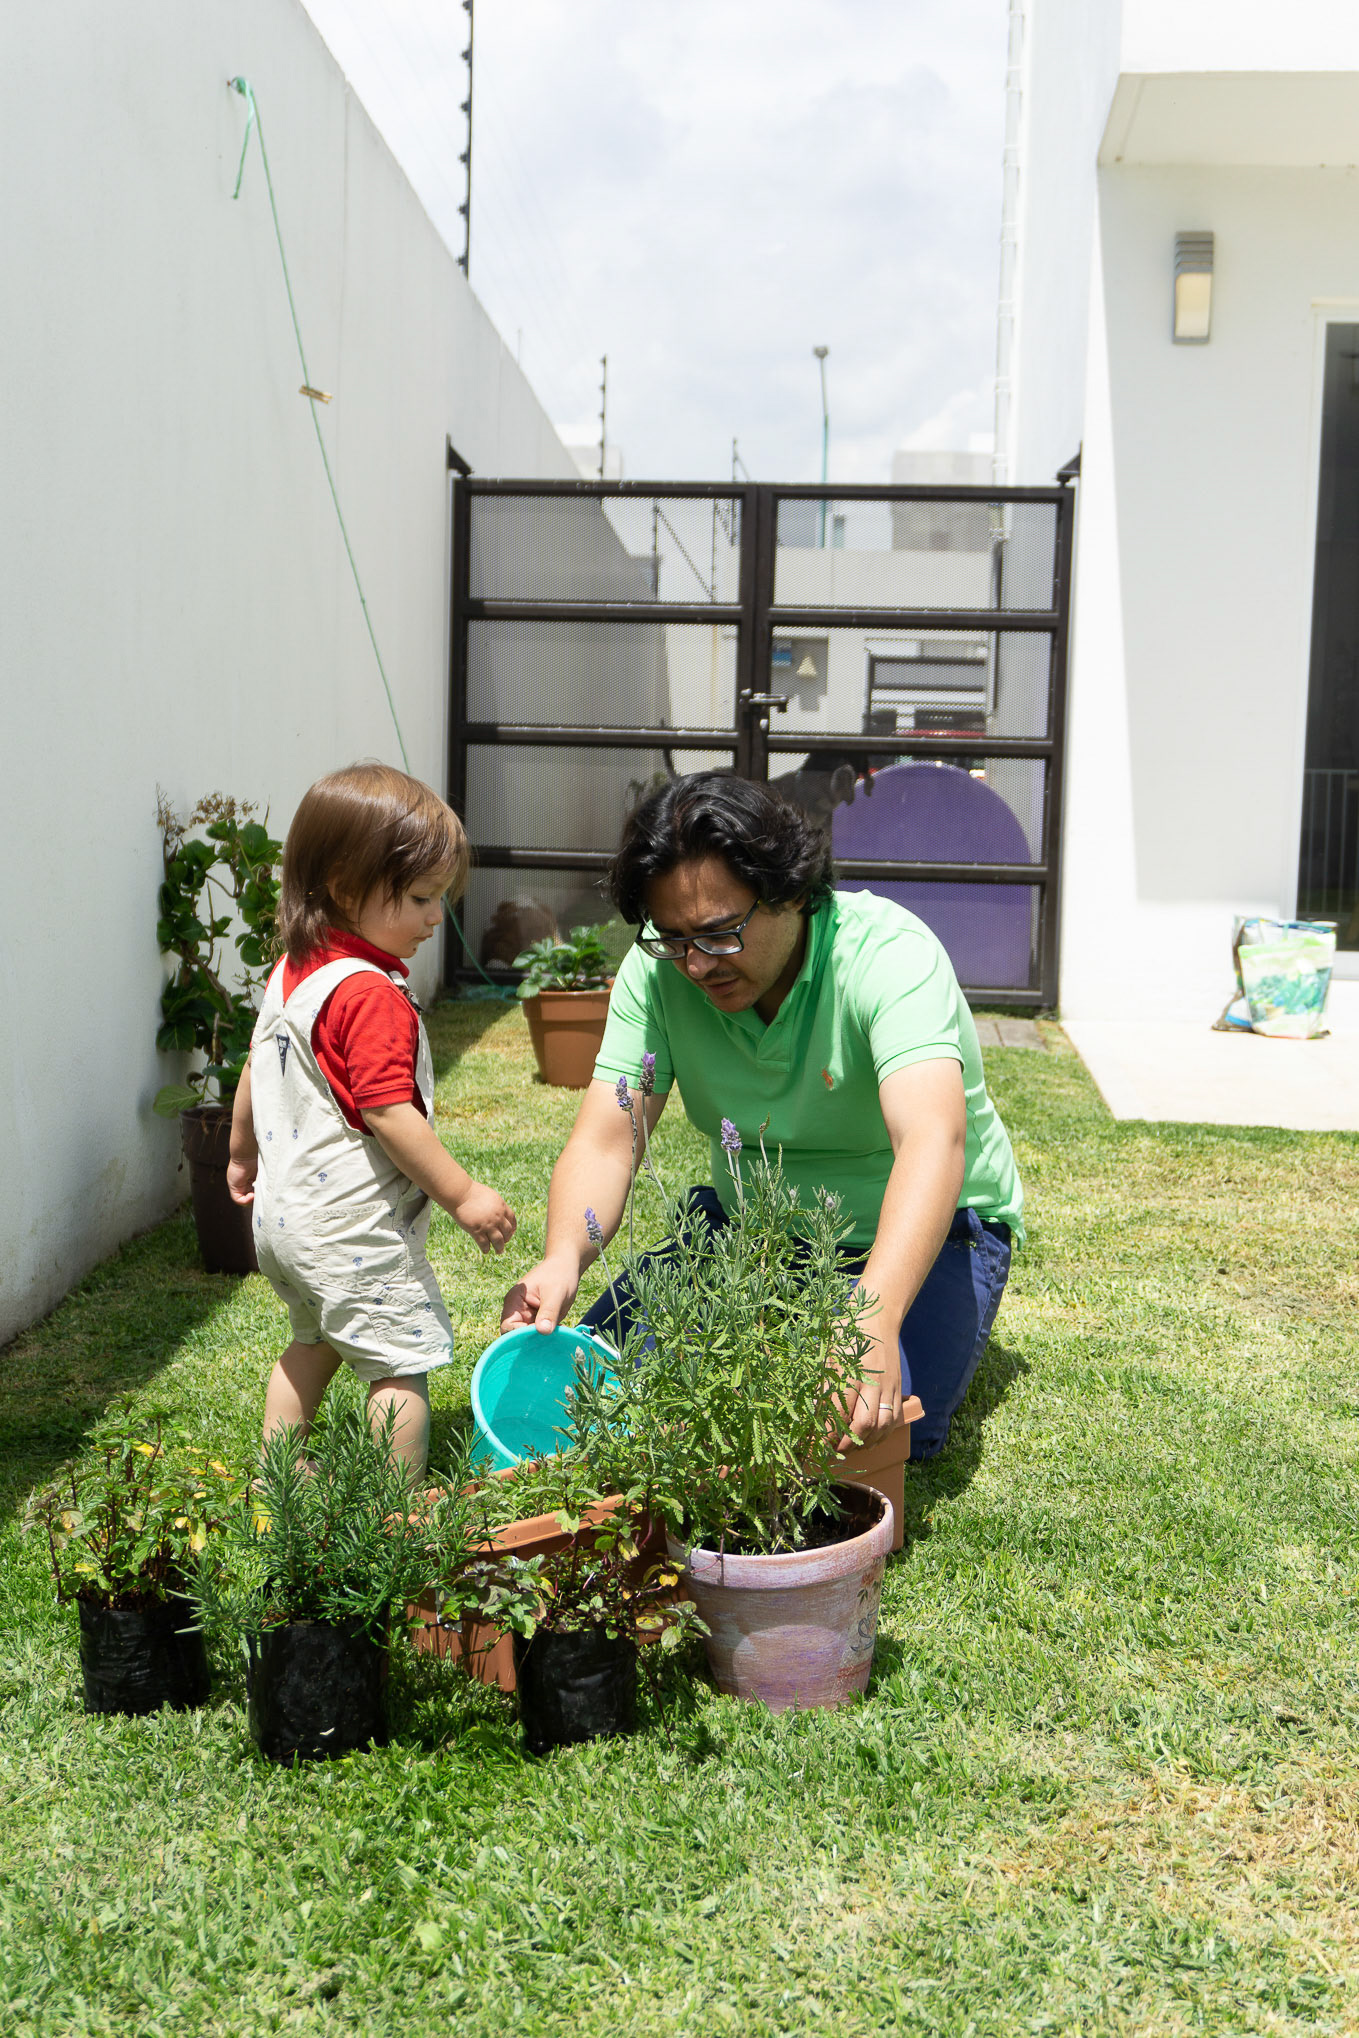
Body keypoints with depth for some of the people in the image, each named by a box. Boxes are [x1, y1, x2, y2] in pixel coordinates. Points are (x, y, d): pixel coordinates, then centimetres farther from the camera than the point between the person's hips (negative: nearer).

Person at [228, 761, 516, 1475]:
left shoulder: (292, 972, 6)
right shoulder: (372, 997, -24)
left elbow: (255, 1073, 17)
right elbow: (389, 1115, -26)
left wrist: (243, 1154, 32)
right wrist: (463, 1195, -19)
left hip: (283, 1218, 10)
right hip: (353, 1230, -10)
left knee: (313, 1342, 27)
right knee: (401, 1361, 0)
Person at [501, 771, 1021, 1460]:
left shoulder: (890, 955, -29)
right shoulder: (659, 969, -14)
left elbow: (932, 1144, -43)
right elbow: (604, 1142, -18)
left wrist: (875, 1317, -59)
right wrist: (562, 1259, -41)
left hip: (920, 1230, -4)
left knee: (871, 1428, -28)